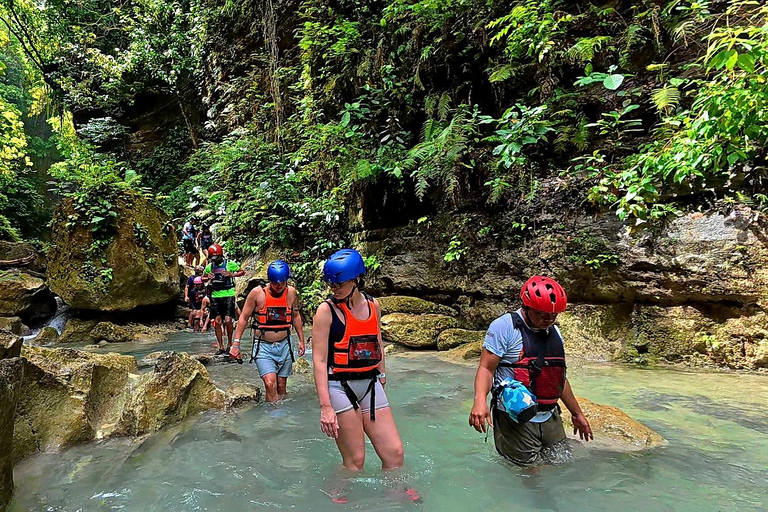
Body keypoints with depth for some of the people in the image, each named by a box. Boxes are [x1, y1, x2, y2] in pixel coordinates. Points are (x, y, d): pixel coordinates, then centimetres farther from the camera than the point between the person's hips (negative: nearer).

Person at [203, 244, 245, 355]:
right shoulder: (210, 266, 9)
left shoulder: (229, 264, -3)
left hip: (228, 295, -4)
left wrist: (231, 275, -13)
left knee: (228, 320, -12)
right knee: (217, 322, 2)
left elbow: (242, 271, 5)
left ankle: (229, 343, 8)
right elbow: (203, 278, 22)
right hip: (215, 296, 4)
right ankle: (221, 347, 11)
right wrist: (208, 278, -2)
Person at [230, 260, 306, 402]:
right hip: (263, 346, -3)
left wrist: (301, 340, 16)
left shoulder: (291, 292, 0)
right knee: (270, 384, -18)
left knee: (281, 386, 8)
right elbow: (243, 318, -2)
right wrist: (236, 344, -5)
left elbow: (296, 316, 15)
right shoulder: (257, 293, -10)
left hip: (284, 345, 3)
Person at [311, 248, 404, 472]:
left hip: (371, 385, 5)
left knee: (394, 453, 6)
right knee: (355, 462, 1)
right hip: (340, 387, -5)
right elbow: (319, 360, -13)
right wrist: (325, 406, -17)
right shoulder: (327, 310, -9)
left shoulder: (373, 305, 6)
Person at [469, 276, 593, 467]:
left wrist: (577, 414, 26)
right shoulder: (505, 326, -10)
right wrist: (480, 400, -32)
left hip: (550, 418, 7)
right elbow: (486, 368, -15)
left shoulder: (554, 332, 14)